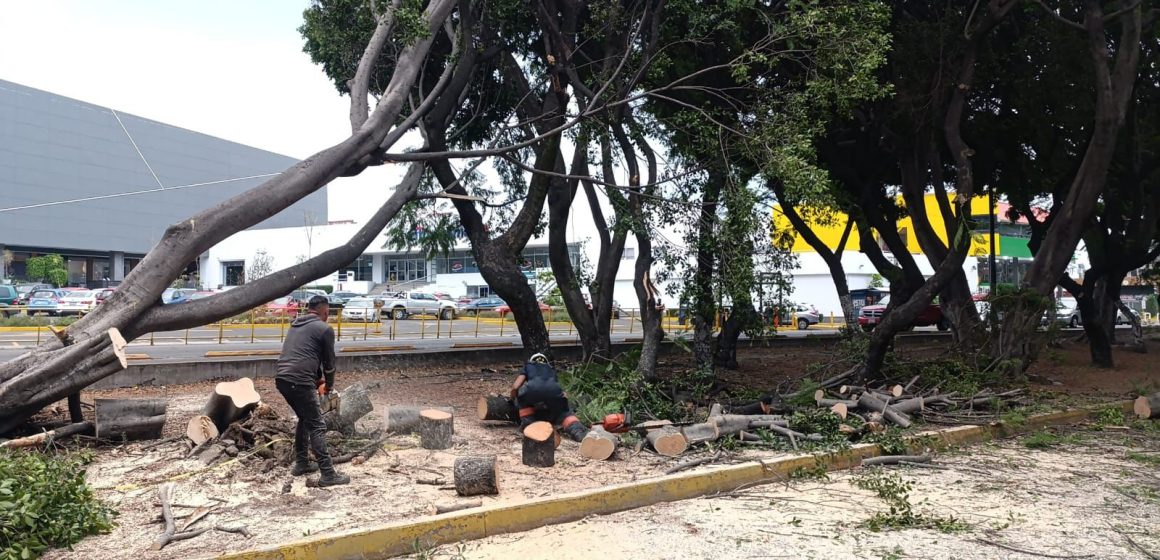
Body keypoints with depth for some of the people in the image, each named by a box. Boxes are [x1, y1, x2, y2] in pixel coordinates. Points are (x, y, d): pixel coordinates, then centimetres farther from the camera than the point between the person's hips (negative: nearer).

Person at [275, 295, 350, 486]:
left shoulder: (296, 325, 23)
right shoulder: (324, 329, 1)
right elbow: (329, 361, 8)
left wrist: (319, 380, 35)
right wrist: (329, 385, 25)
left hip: (281, 379, 8)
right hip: (299, 382, -8)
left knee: (305, 419, 24)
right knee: (317, 426, -3)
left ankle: (301, 463, 29)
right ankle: (328, 474, -5)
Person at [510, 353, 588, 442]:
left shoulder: (528, 366, 38)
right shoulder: (551, 369, 43)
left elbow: (515, 387, 26)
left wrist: (513, 400, 45)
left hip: (532, 390, -1)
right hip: (554, 390, 1)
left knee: (523, 398, 33)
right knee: (564, 413, 25)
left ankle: (528, 423, 17)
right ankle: (576, 430, -1)